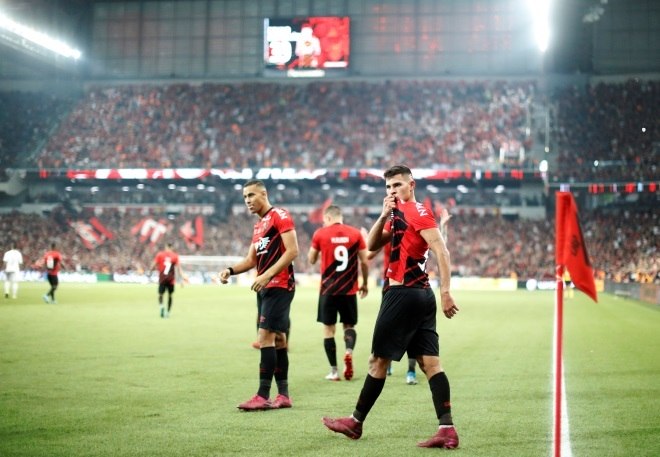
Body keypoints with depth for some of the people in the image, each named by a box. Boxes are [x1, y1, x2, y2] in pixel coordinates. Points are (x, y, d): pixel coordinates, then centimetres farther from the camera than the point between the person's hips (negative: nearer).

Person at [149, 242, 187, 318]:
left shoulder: (159, 254, 4)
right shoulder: (175, 256, 4)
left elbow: (154, 265, -1)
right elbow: (178, 268, -1)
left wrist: (149, 273, 10)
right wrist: (182, 278, -1)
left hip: (162, 278, -1)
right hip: (171, 279, 1)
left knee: (160, 294, 7)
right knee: (170, 295, 14)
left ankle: (161, 306, -22)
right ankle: (168, 312, 15)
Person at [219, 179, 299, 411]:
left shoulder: (280, 216, -8)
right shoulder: (258, 226, 19)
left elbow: (292, 251, -17)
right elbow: (251, 259, 20)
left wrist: (267, 275, -22)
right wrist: (230, 270, 1)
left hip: (279, 286, -9)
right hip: (265, 288, 9)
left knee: (266, 336, -13)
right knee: (278, 339, 10)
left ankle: (263, 396, -12)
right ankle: (283, 395, 14)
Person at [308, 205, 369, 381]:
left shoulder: (320, 234, -3)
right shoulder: (356, 233, 0)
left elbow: (311, 260, 6)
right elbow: (364, 262, 1)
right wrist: (365, 283, 15)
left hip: (328, 289, -1)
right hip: (349, 289, 1)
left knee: (328, 328, 8)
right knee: (349, 325, 16)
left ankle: (334, 371, 5)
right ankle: (349, 351, -14)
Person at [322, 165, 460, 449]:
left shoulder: (416, 211, -9)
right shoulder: (398, 215, 19)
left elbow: (441, 251, -17)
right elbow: (372, 245, 14)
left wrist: (445, 291, -24)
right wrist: (384, 215, 0)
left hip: (403, 294, -10)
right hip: (421, 295, 10)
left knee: (378, 360, 2)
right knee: (430, 363, 2)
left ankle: (356, 422, 14)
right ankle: (447, 430, -3)